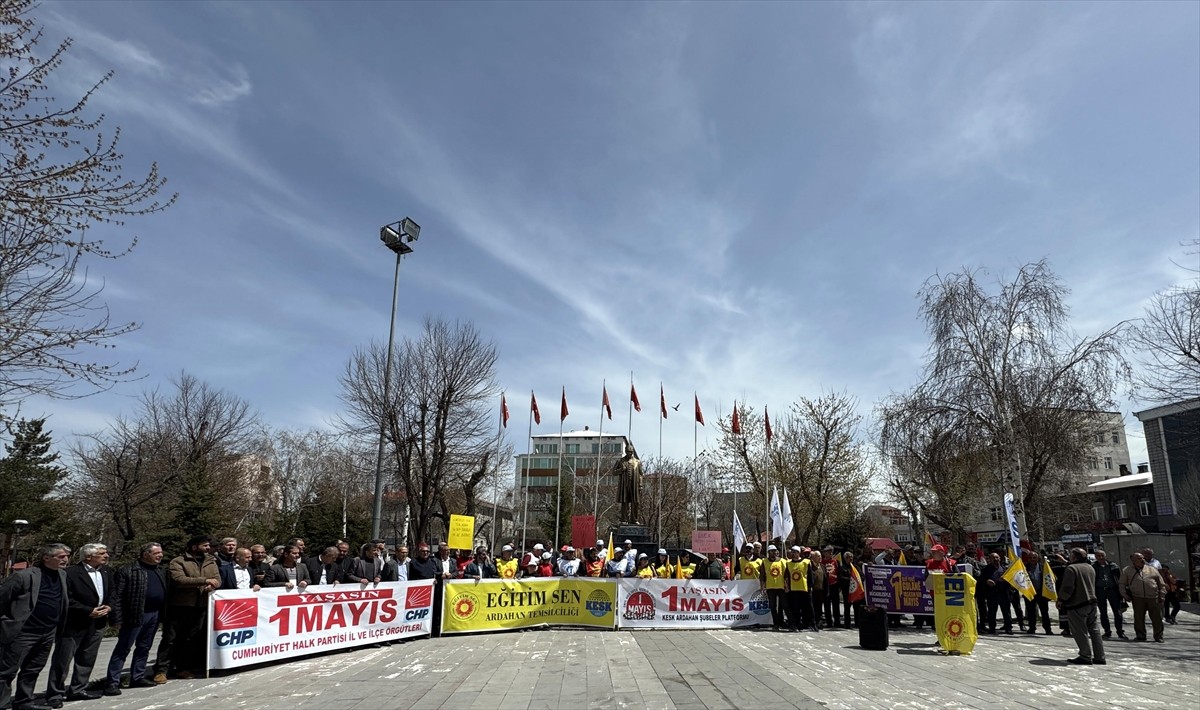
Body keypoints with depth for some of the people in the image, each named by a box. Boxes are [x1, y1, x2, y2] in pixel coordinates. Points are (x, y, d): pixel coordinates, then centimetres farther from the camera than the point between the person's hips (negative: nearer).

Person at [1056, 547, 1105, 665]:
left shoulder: (1071, 568, -15)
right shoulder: (1090, 568, 12)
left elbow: (1067, 587, -18)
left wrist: (1060, 599, -8)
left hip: (1077, 604, -8)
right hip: (1092, 603, 8)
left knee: (1080, 632, -1)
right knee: (1094, 631, 11)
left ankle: (1085, 657, 0)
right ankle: (1099, 657, 14)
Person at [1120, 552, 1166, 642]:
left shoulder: (1152, 570, 13)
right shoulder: (1126, 571, 10)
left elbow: (1161, 584, 16)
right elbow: (1122, 585, 13)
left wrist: (1162, 596, 7)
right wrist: (1125, 596, 3)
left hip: (1154, 598, 1)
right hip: (1138, 598, -1)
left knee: (1157, 617, 2)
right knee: (1139, 618, 0)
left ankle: (1158, 636, 16)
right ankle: (1140, 635, 11)